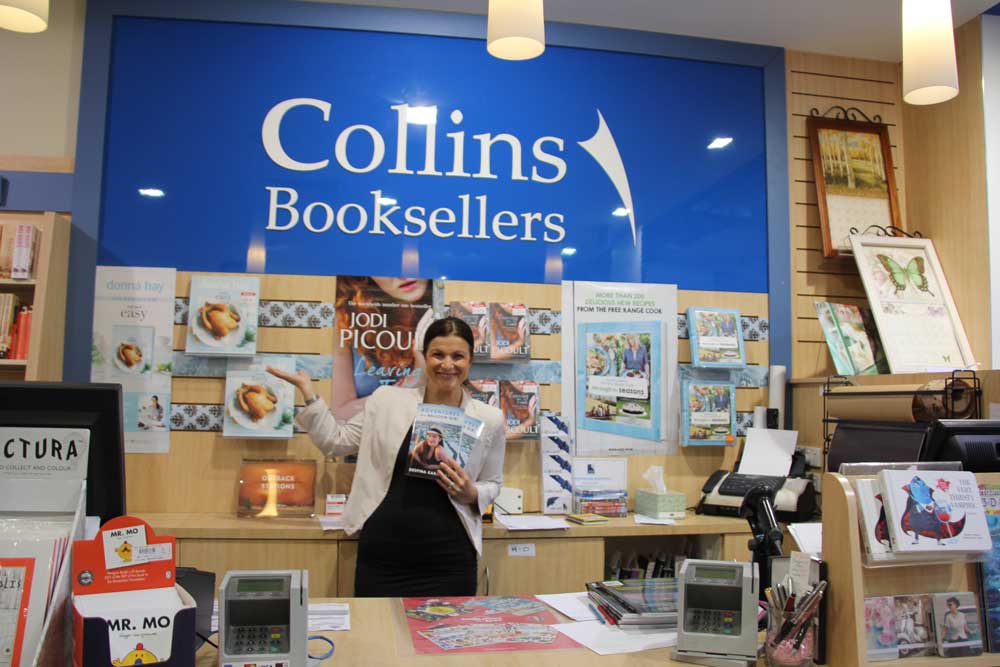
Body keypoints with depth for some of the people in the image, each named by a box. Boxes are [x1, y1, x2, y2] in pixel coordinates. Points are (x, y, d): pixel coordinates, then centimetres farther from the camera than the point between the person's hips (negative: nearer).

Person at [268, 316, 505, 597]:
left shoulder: (489, 418, 0)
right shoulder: (388, 400, 2)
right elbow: (336, 442, 9)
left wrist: (471, 494, -10)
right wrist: (307, 389, 3)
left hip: (448, 560, 0)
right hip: (381, 554, 1)